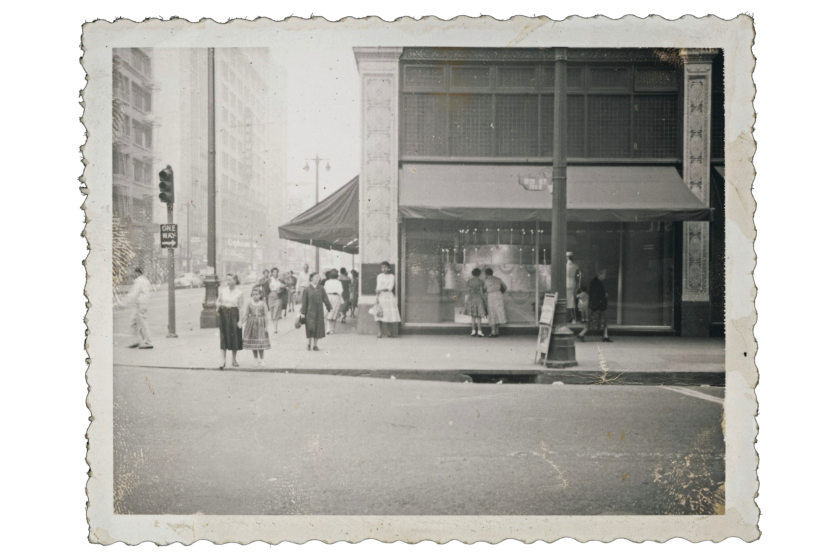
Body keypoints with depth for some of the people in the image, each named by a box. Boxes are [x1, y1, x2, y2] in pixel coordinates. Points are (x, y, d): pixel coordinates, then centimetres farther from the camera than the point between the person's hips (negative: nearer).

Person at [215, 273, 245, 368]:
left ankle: (234, 360, 20)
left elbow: (241, 307, -3)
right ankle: (223, 360, 0)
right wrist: (219, 305, -10)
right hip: (224, 314, 1)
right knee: (224, 337, -2)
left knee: (235, 337, 6)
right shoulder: (222, 290, 3)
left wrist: (240, 320, -7)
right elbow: (218, 301, 14)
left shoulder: (239, 292, -4)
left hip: (234, 314, -1)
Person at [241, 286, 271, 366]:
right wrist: (241, 322, -10)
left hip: (260, 325, -2)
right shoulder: (249, 304, 1)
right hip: (251, 324, 2)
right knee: (252, 342, 6)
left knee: (261, 343, -3)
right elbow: (246, 315, 5)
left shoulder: (263, 304, -3)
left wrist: (266, 326, -7)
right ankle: (256, 360, 19)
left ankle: (261, 360, 11)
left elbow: (266, 316, -2)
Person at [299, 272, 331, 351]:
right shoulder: (307, 289, -2)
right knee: (311, 327, -10)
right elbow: (304, 301, -1)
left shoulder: (321, 288, 5)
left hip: (319, 312, 3)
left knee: (318, 328, 4)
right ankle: (309, 343, 11)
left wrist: (330, 308, 6)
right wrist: (302, 312, -3)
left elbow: (325, 299, 8)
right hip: (310, 311, -3)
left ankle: (315, 345, 16)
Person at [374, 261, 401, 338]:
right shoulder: (379, 276, 8)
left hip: (389, 296, -1)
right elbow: (378, 288, 2)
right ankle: (380, 332, -4)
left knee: (391, 314, -5)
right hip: (381, 297, 1)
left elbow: (390, 288, -5)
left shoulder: (392, 276, 4)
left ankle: (390, 333, 0)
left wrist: (381, 290, -9)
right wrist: (377, 297, -7)